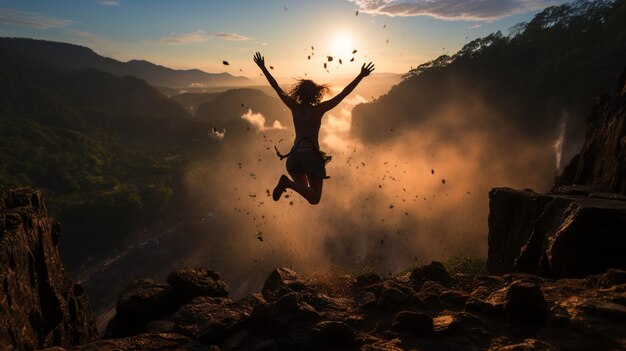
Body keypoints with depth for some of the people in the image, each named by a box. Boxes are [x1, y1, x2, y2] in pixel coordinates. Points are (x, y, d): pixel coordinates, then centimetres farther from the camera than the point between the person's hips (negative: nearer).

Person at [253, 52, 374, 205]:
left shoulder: (294, 107, 2)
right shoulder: (319, 109, -6)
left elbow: (276, 87, 8)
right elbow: (343, 94, -9)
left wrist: (262, 67, 17)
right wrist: (361, 76, -6)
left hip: (294, 155, 4)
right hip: (312, 155, -4)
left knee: (305, 189, 23)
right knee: (314, 199, 2)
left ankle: (287, 182, -13)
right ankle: (288, 183, -26)